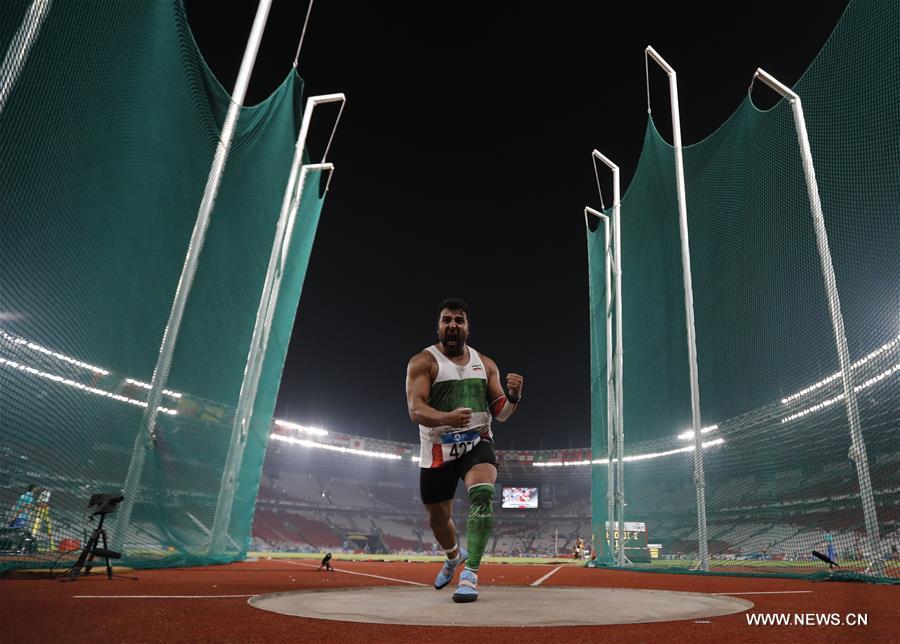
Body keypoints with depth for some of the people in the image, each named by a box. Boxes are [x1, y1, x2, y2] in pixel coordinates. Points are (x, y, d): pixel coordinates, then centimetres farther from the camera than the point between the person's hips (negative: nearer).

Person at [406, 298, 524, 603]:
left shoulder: (485, 364, 8)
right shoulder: (423, 362, -5)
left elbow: (500, 413, 8)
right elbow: (415, 410, -18)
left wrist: (513, 396, -15)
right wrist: (447, 418, -38)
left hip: (476, 442, 1)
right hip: (437, 449, -1)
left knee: (482, 494, -28)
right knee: (437, 518, 13)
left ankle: (470, 573, -20)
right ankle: (454, 556, 46)